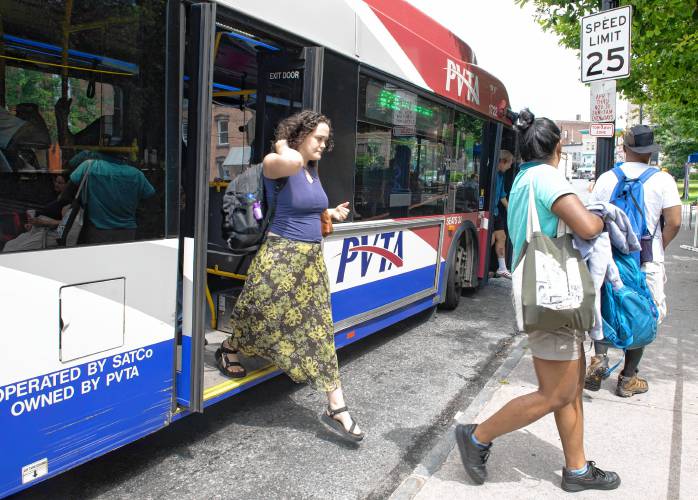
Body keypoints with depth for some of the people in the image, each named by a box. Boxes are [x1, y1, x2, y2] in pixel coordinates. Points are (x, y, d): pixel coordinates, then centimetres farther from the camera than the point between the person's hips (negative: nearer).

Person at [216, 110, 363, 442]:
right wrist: (282, 144, -18)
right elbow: (291, 162, -38)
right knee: (263, 314, 11)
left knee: (319, 330, 6)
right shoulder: (275, 164, -12)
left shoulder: (313, 169, 12)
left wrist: (330, 213, 15)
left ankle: (336, 409, 11)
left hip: (312, 257, 7)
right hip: (280, 256, -7)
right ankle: (229, 351, 46)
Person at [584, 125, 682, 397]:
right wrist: (658, 249, 6)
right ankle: (628, 379, 19)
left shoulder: (607, 178, -1)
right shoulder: (662, 180, -5)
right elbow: (674, 223, -9)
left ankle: (599, 357, -2)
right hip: (647, 261, -1)